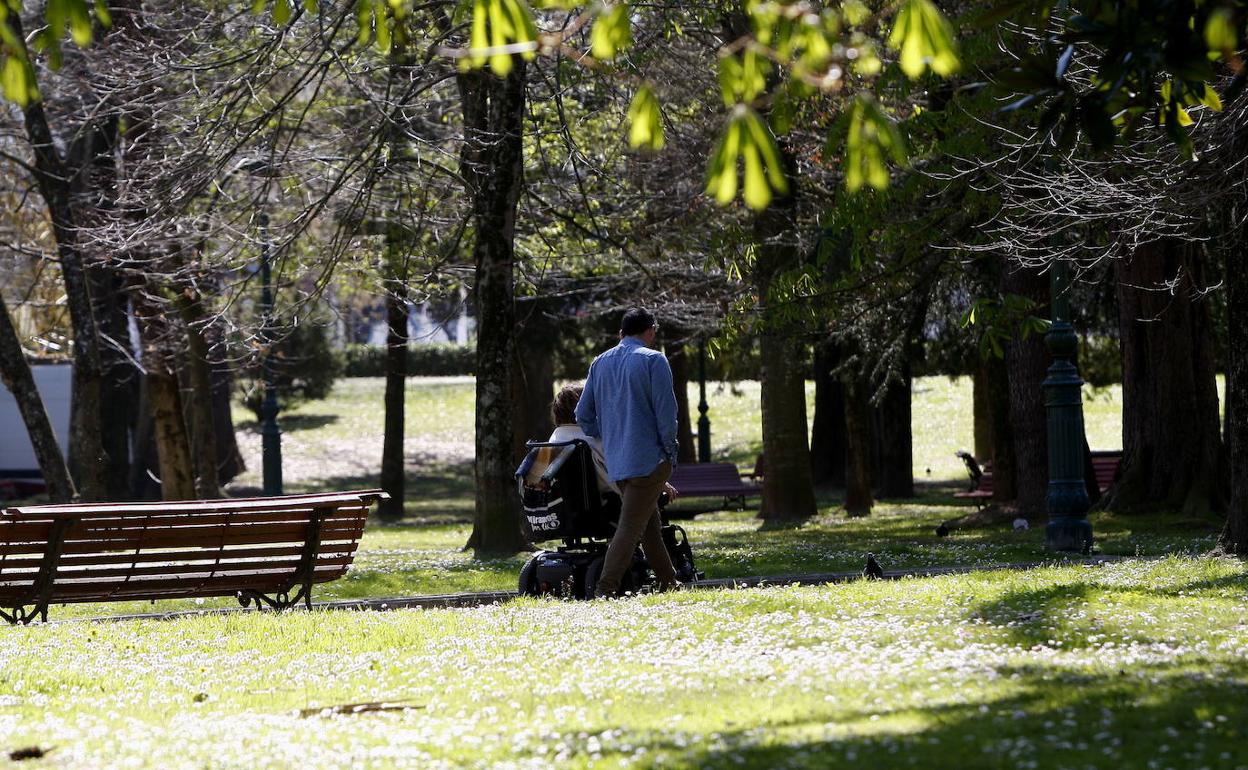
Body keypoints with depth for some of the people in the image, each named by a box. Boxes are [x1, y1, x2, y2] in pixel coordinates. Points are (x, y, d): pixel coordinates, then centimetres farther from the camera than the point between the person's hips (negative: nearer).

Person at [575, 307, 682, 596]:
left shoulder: (600, 363, 13)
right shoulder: (653, 360, -7)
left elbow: (583, 415, 15)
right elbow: (666, 412, -12)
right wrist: (670, 453, -3)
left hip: (615, 461, 7)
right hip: (649, 459, -7)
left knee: (651, 525, 19)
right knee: (630, 527, -9)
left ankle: (668, 582, 26)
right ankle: (605, 589, -17)